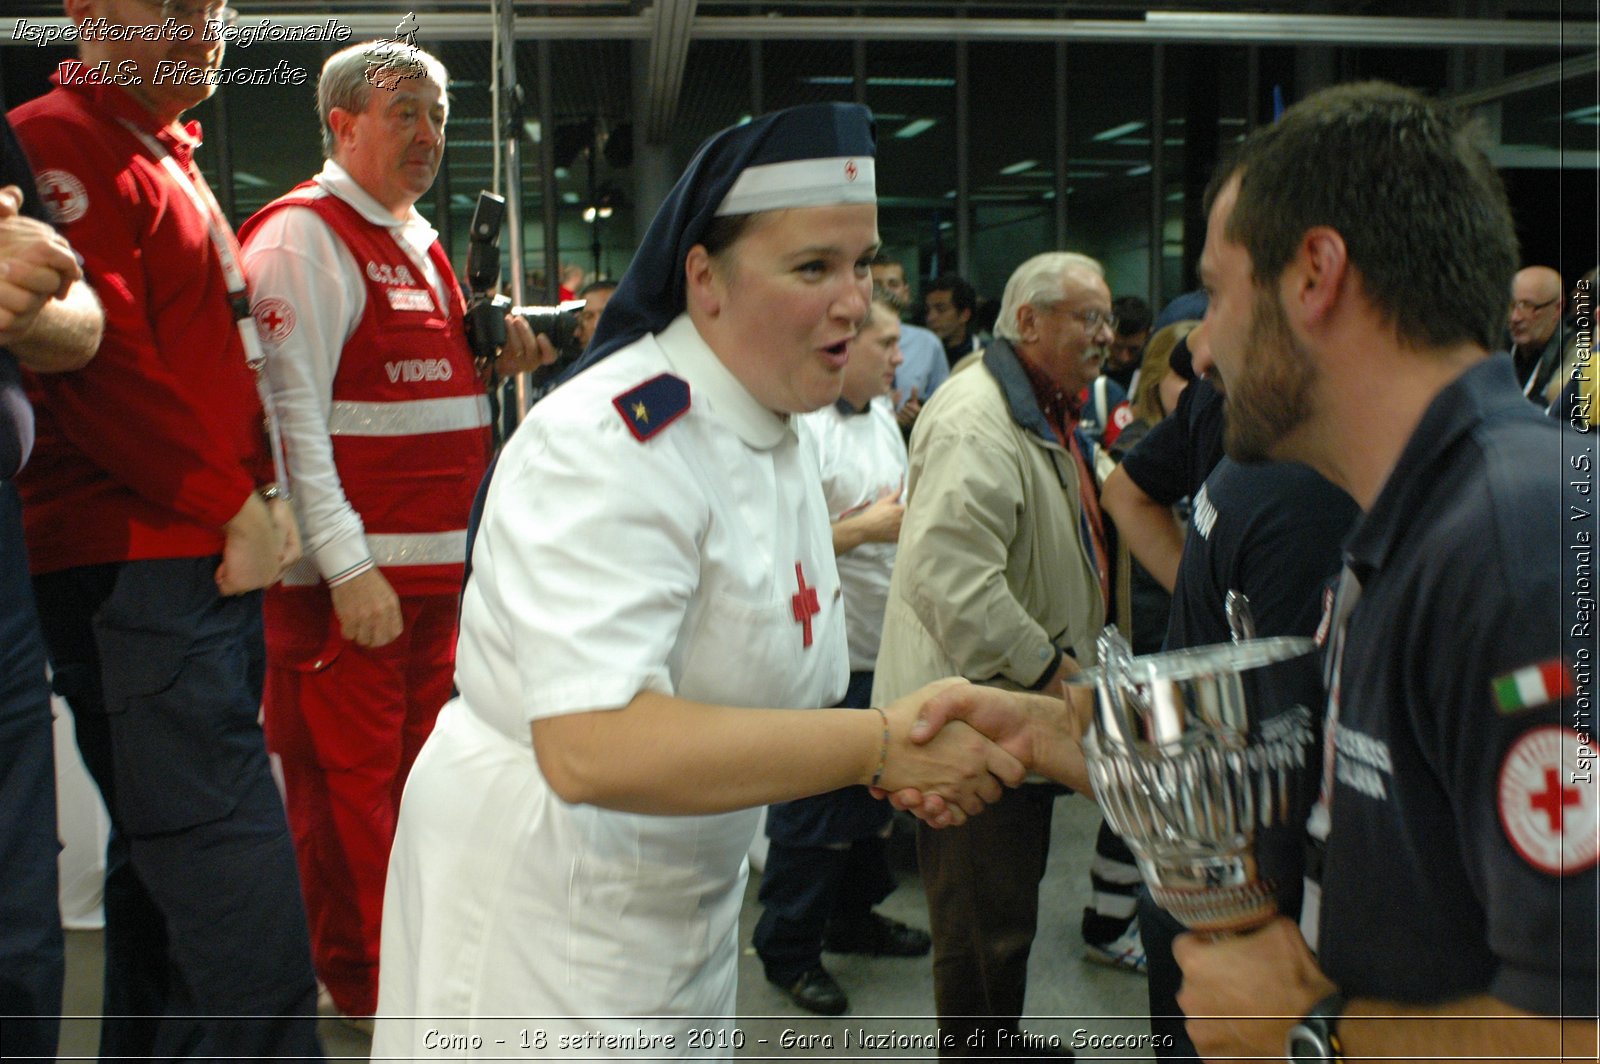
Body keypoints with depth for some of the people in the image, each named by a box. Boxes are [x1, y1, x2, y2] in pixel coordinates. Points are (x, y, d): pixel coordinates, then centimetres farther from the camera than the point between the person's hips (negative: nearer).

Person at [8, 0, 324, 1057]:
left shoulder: (174, 164, 23)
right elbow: (101, 364, -18)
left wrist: (262, 498, 14)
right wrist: (234, 508, -13)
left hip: (215, 564, 10)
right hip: (139, 573, -10)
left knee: (167, 868, 17)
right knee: (243, 894, -12)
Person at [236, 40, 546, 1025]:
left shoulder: (421, 243, 17)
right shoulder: (302, 234, -9)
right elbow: (290, 410, -17)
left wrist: (493, 356, 9)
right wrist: (346, 567, -22)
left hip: (435, 569, 9)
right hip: (344, 573, -8)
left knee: (416, 774, 15)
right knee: (346, 784, 1)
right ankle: (354, 984, 16)